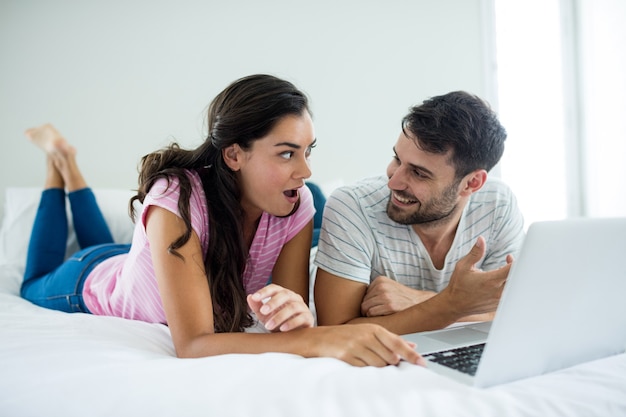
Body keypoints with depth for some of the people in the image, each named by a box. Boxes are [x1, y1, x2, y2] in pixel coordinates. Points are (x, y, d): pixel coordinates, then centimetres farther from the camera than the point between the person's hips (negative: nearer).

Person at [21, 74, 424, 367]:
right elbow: (192, 345, -51)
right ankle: (60, 164, 37)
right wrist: (321, 339, -63)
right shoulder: (176, 200, -45)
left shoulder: (298, 205, -31)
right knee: (35, 284, 32)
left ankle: (71, 168, 47)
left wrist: (295, 318, -54)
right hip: (95, 281, -3)